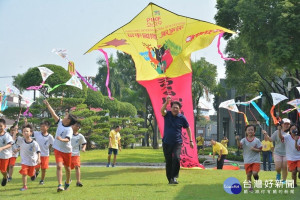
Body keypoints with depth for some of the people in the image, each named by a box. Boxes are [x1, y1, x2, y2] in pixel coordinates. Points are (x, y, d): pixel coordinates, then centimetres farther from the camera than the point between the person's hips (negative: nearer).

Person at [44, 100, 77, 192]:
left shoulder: (69, 130, -19)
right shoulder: (60, 122, -3)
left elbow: (67, 139, -34)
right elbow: (53, 114, -3)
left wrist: (62, 139, -53)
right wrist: (47, 105, -6)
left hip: (67, 151, -3)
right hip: (58, 150, 3)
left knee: (67, 168, 13)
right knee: (59, 166, -15)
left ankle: (67, 183, 38)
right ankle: (60, 185, -23)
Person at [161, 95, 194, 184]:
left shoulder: (182, 118, -1)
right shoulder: (167, 114, -1)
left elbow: (188, 128, 9)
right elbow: (162, 110, -24)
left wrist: (191, 141, 7)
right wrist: (167, 102, -41)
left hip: (177, 143, -1)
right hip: (166, 143, 1)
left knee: (176, 158, -22)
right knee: (168, 161, 7)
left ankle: (174, 177, -14)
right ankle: (169, 179, 19)